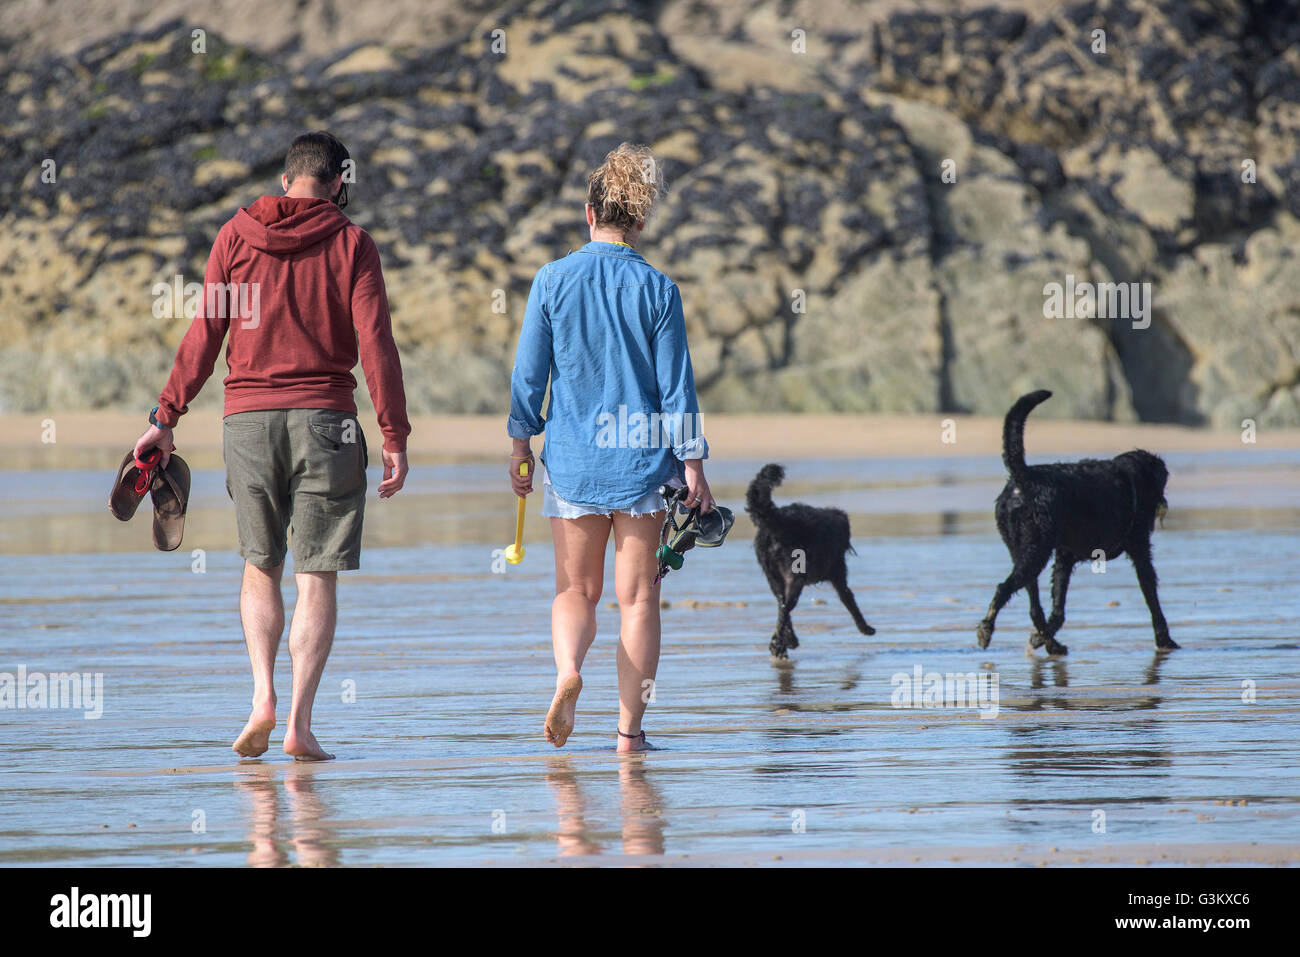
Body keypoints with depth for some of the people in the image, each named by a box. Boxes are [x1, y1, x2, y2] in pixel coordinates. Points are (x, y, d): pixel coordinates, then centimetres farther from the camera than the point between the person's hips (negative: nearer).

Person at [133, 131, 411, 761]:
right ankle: (299, 722, -4)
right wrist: (395, 437, -4)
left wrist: (165, 418, 7)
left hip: (247, 419, 2)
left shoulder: (236, 236, 6)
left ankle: (262, 697, -2)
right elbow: (375, 343, -5)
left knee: (260, 567, 16)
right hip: (325, 423, -2)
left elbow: (203, 336, 3)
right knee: (317, 578, 2)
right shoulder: (350, 244, 1)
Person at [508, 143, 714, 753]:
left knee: (576, 591, 12)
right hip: (642, 455, -1)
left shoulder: (553, 281, -2)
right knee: (637, 598, 6)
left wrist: (520, 445, 12)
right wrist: (693, 466, 2)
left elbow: (528, 371, 2)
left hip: (572, 458, 1)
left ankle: (567, 670, -18)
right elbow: (676, 383, -3)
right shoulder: (657, 290, -4)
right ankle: (629, 730, 3)